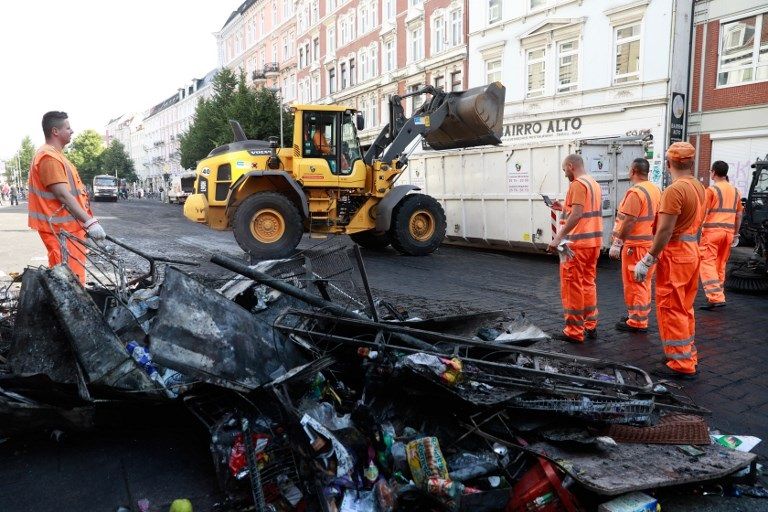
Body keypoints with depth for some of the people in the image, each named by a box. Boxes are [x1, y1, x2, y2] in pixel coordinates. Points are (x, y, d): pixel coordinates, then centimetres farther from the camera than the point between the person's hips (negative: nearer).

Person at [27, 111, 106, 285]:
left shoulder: (55, 154, 19)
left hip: (68, 227, 11)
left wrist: (87, 220, 23)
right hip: (61, 230, -11)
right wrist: (89, 221, -26)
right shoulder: (49, 157, -16)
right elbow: (63, 196, -23)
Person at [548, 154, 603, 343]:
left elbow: (576, 215, -23)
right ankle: (590, 325, 22)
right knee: (588, 283, 16)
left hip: (577, 243, -9)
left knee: (572, 286, -2)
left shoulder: (577, 184, -13)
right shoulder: (594, 183, 16)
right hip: (594, 241, 9)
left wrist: (558, 238, -25)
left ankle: (574, 331, 3)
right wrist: (564, 208, 20)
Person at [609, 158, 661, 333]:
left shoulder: (635, 192, -17)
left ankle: (637, 322, 3)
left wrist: (617, 243, -16)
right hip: (652, 243, 9)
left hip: (636, 245, -9)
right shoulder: (656, 190, 11)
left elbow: (628, 222, -21)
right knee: (644, 282, 16)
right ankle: (639, 315, 28)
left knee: (634, 283, -2)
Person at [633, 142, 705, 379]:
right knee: (685, 309, 18)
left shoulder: (674, 190, -18)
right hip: (692, 253, 9)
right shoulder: (699, 188, 8)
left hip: (674, 255, -9)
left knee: (671, 310, 0)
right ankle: (689, 358, 28)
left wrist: (647, 261, -17)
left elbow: (665, 231, -22)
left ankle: (681, 365, 6)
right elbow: (697, 224, 14)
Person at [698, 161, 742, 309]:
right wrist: (736, 234, 24)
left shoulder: (711, 190, -7)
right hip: (728, 231, 7)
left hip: (712, 230, -7)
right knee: (721, 265, 15)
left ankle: (716, 298, -15)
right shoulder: (735, 191, 13)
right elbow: (739, 215, 17)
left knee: (707, 264, -6)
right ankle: (718, 295, 22)